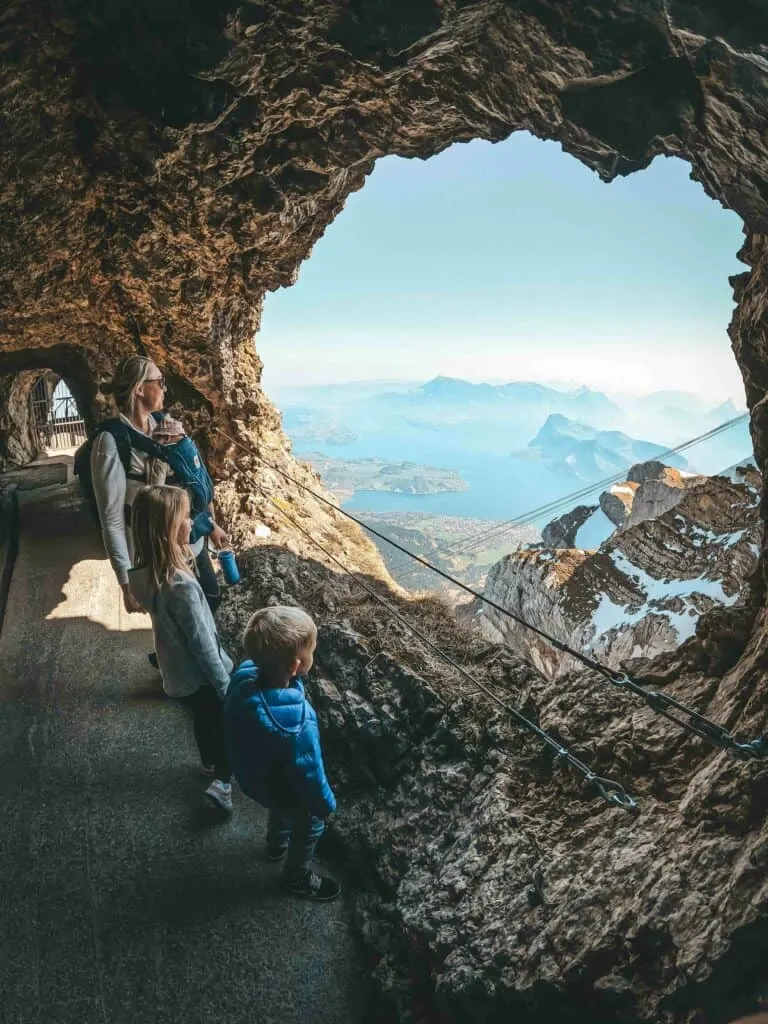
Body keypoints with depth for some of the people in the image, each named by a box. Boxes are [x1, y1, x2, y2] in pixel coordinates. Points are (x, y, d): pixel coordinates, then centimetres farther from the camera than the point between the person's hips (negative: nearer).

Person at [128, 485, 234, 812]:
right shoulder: (181, 586, -37)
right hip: (199, 675, -8)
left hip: (178, 674, 8)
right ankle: (222, 782, 19)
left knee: (204, 719, 32)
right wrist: (226, 687, -15)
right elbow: (202, 644, -27)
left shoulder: (145, 572, -13)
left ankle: (212, 762, 54)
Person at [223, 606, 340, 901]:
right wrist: (325, 804, -7)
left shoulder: (246, 675, -27)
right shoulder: (297, 727, -47)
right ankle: (298, 878, 53)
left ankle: (277, 844, 67)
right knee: (309, 827, 27)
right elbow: (308, 775, -28)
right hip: (285, 788, -6)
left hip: (251, 773, 6)